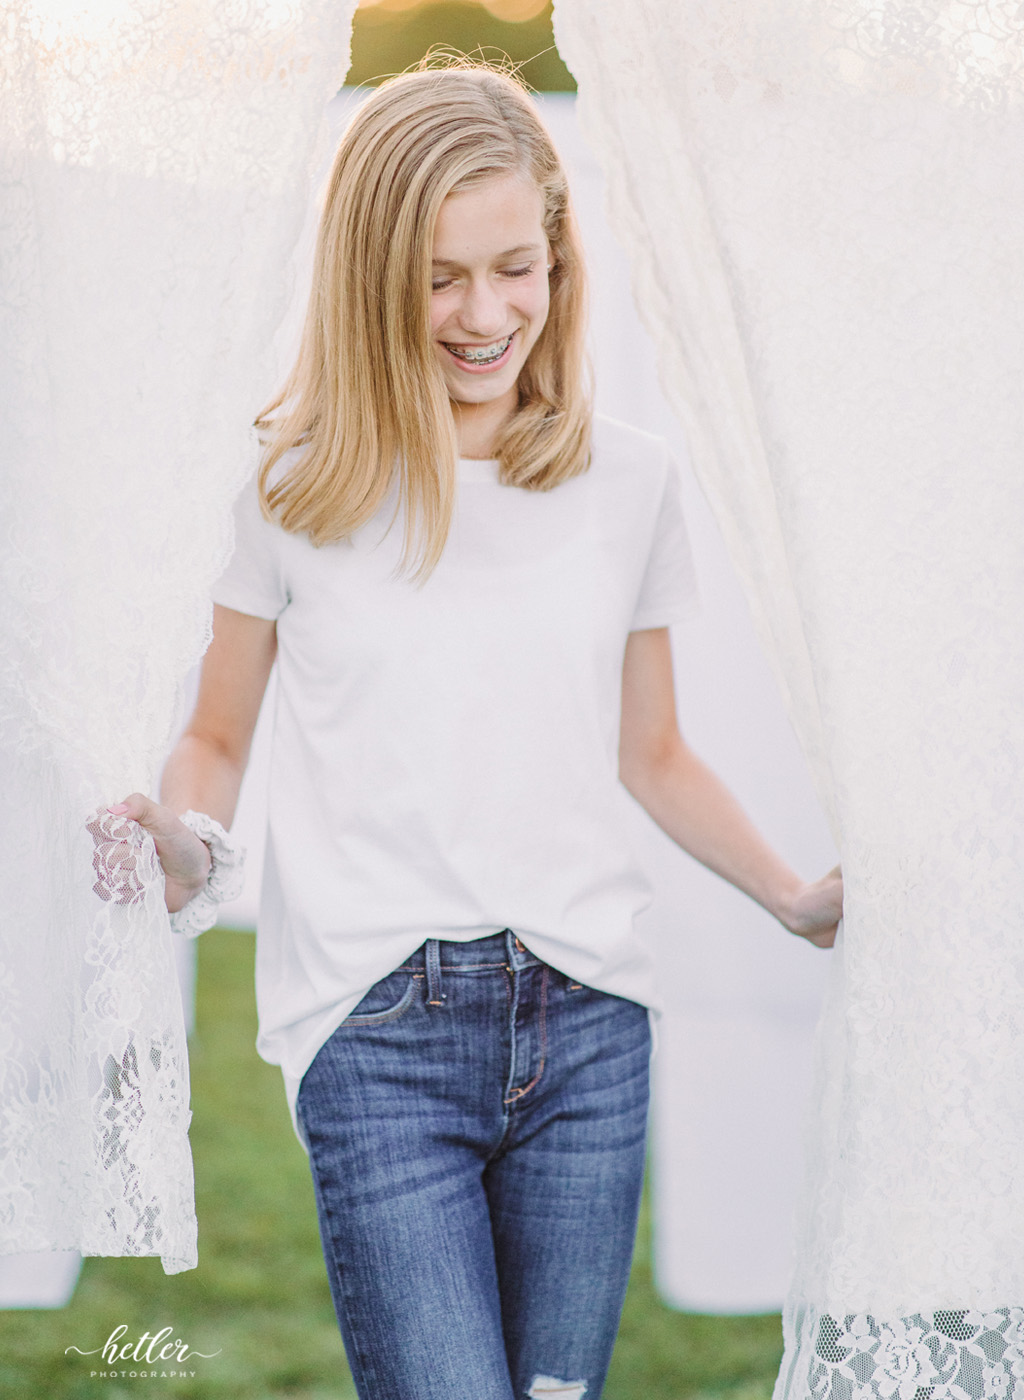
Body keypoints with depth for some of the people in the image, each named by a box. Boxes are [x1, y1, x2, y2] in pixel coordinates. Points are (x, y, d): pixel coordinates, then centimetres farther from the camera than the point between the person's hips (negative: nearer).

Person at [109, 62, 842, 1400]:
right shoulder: (302, 481, 1)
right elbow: (218, 743, 9)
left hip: (585, 1023, 3)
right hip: (379, 1029, -2)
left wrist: (802, 901, 5)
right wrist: (180, 849, -13)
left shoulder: (629, 478, 8)